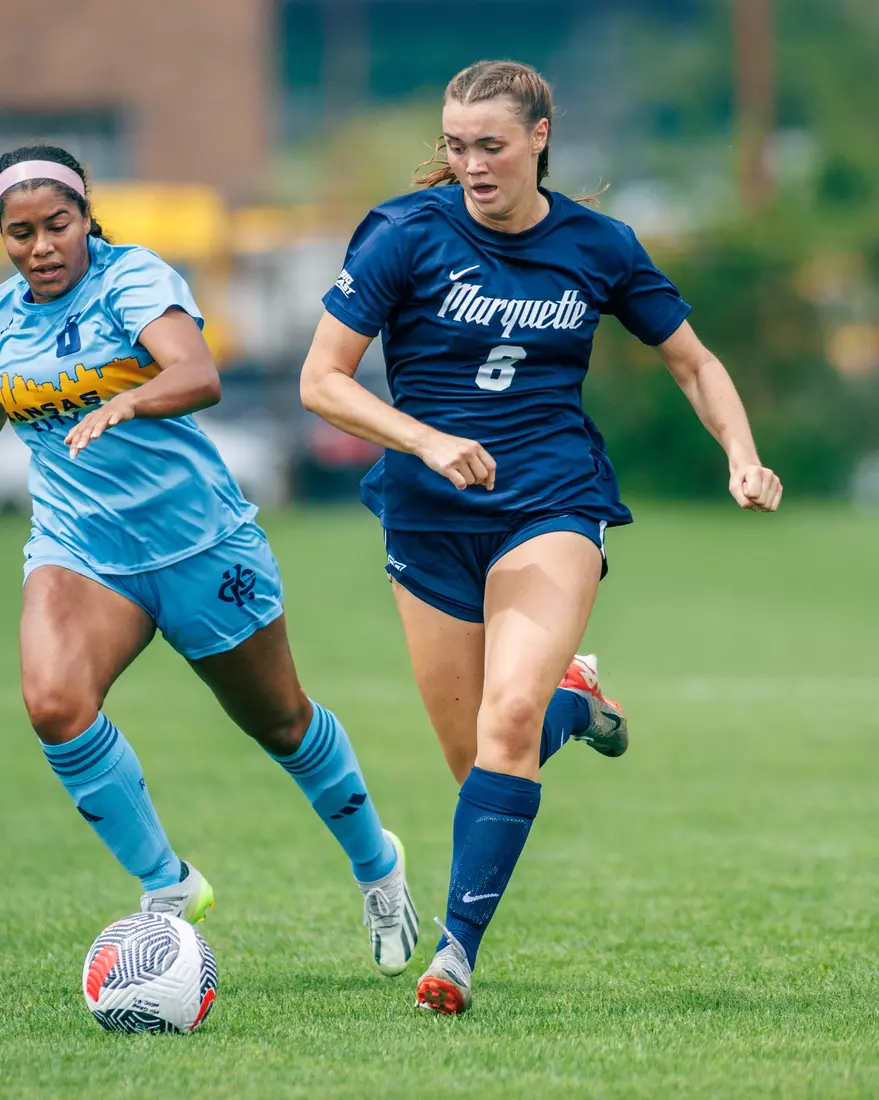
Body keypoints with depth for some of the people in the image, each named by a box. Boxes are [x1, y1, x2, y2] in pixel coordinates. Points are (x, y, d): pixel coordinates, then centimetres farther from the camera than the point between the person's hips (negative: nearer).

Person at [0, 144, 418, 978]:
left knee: (280, 723, 13)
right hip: (77, 550, 3)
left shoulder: (134, 278, -15)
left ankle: (375, 864, 41)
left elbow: (199, 379, -33)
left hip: (198, 540, -3)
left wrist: (119, 407, -50)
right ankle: (165, 887, -9)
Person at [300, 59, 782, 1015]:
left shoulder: (598, 246, 1)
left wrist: (743, 457, -3)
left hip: (554, 503, -1)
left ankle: (458, 949, -19)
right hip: (430, 515, 1)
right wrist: (429, 442, -20)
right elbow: (321, 381, -6)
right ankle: (570, 700, 38)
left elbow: (693, 363, 14)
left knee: (509, 717, -24)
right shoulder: (406, 235, -6)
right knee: (475, 759, 3)